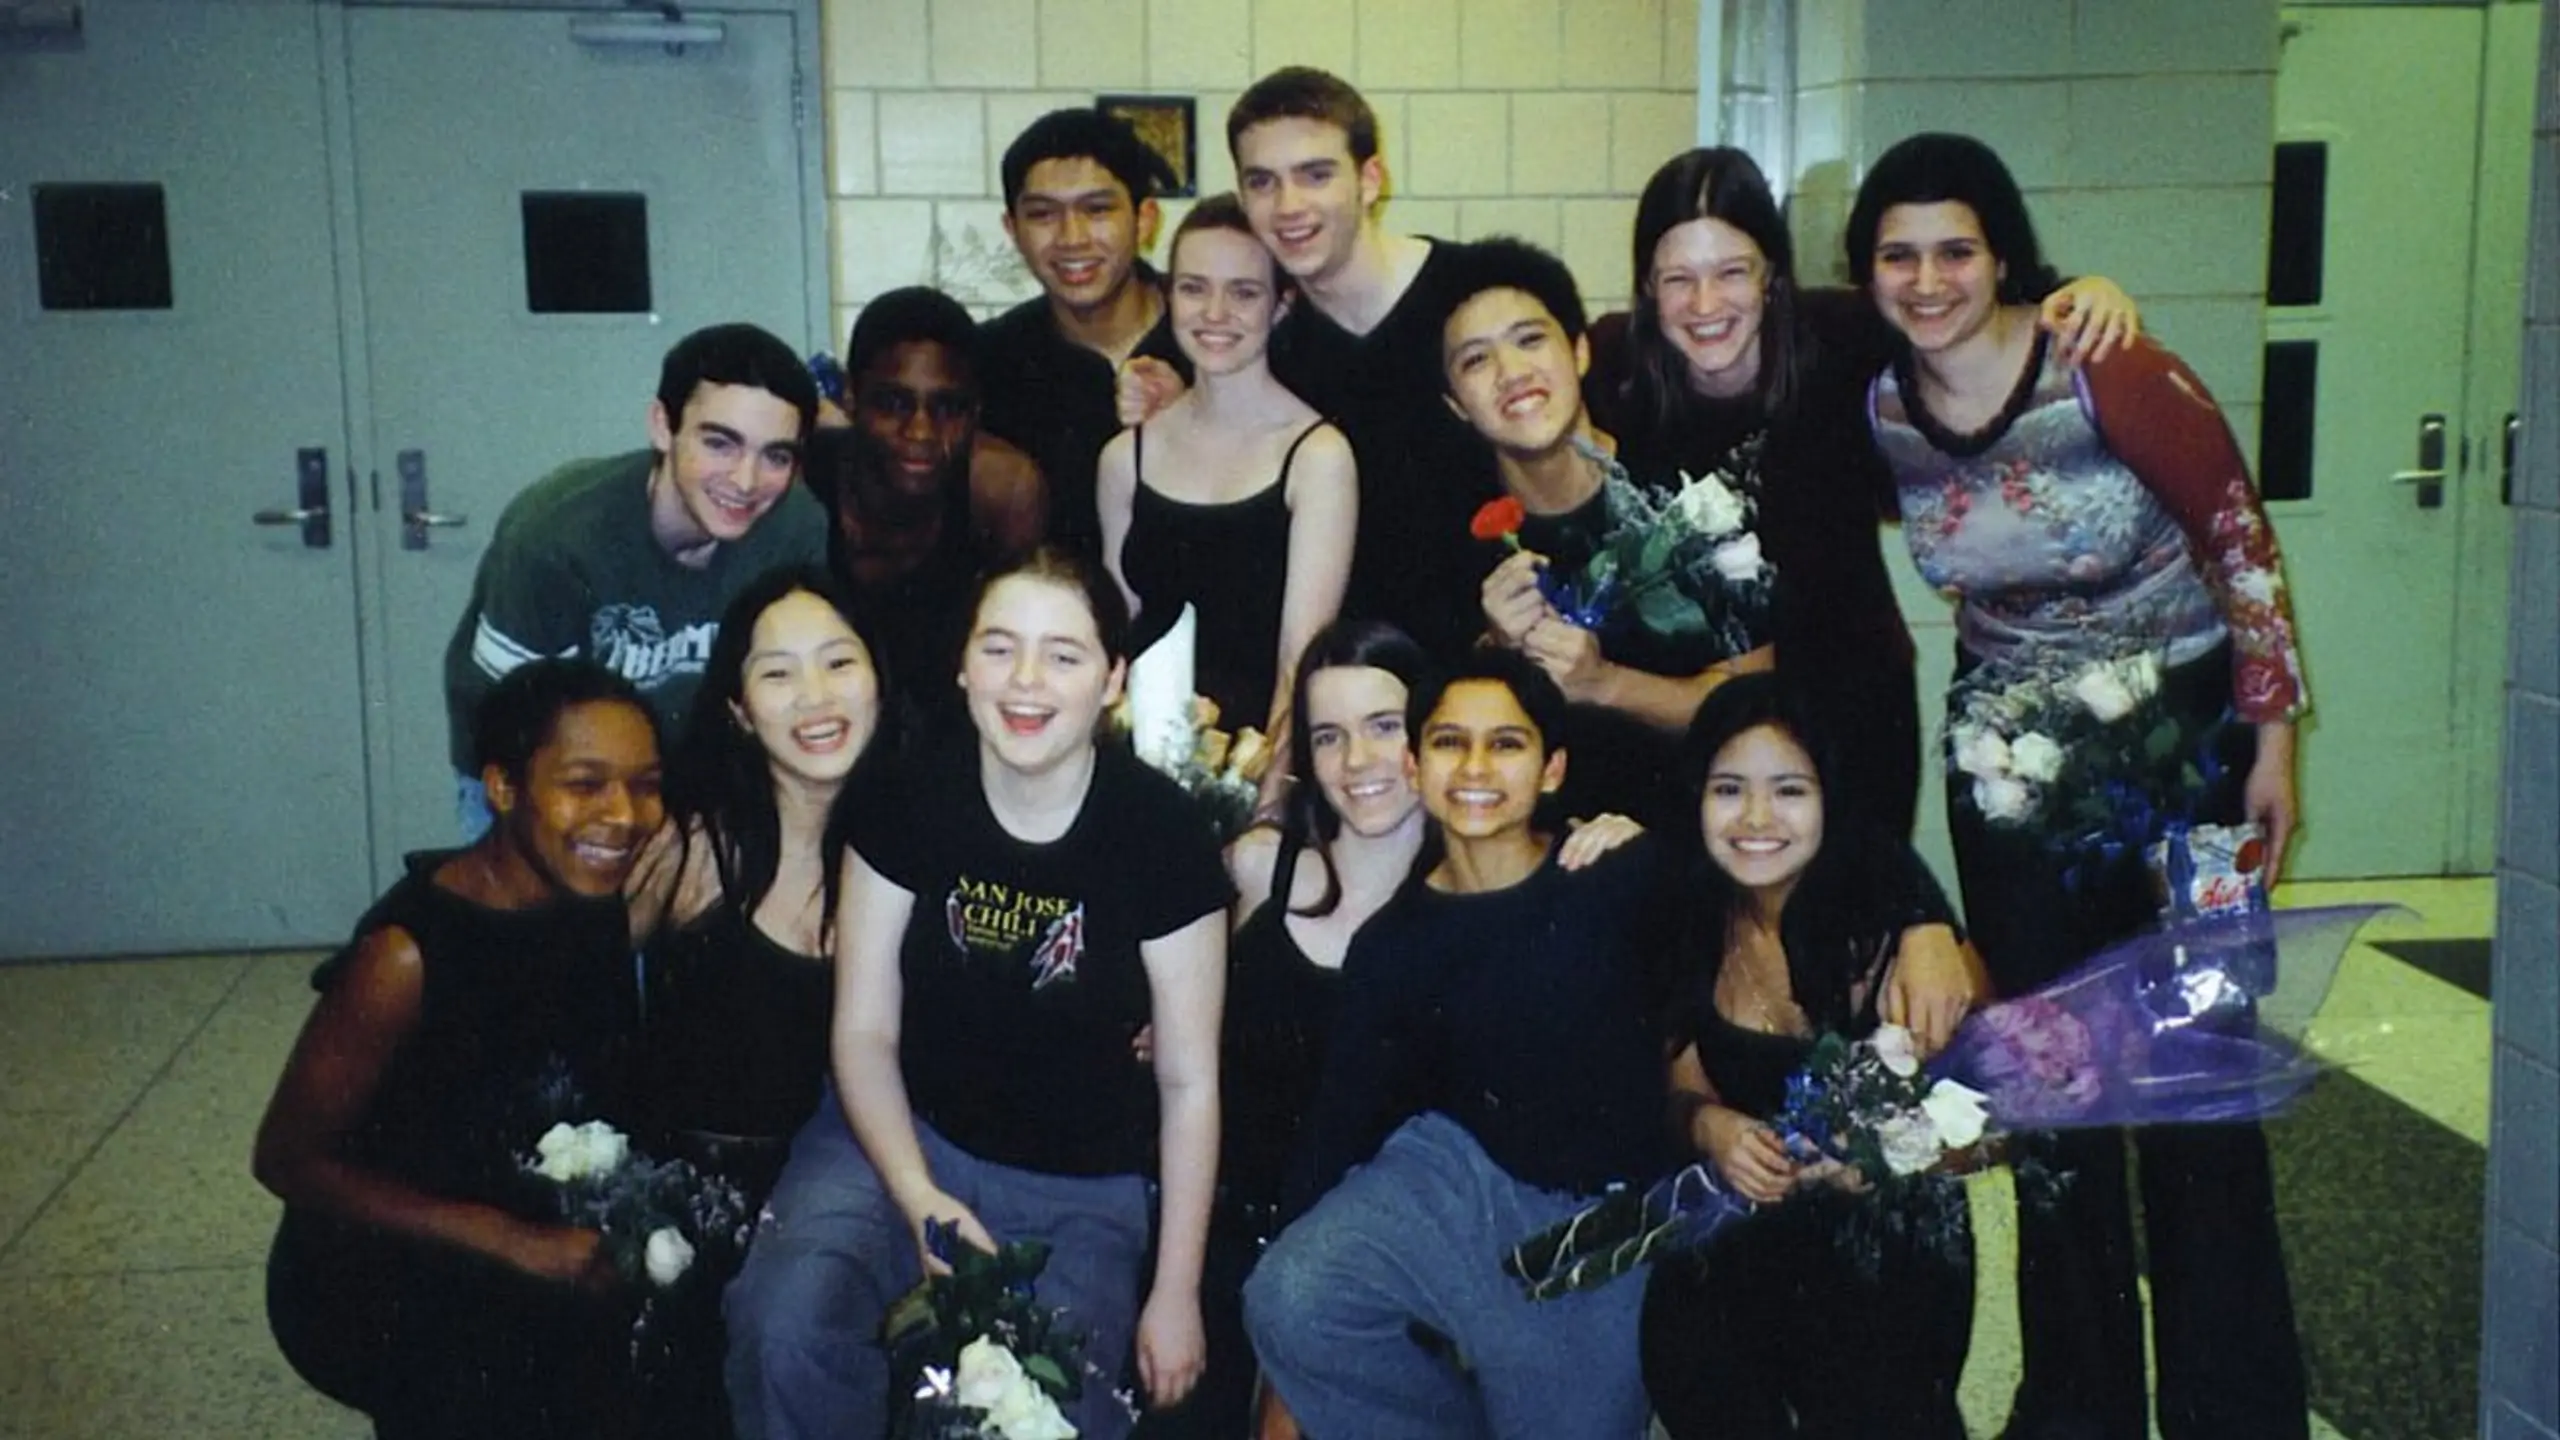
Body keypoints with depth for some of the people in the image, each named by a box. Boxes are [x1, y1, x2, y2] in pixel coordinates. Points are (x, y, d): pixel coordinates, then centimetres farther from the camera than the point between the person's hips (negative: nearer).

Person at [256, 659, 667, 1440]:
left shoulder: (605, 902, -7)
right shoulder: (410, 954, -23)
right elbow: (289, 1159, -18)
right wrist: (521, 1246, -23)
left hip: (552, 1237, 6)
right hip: (376, 1277, -5)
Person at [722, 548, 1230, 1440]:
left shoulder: (1159, 832, -12)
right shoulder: (912, 800, -8)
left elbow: (1188, 1080, -5)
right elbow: (864, 1031, -1)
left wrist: (1176, 1291, -2)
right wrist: (918, 1198, -15)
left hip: (1081, 1190, 0)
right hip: (903, 1135, 1)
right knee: (786, 1328, -26)